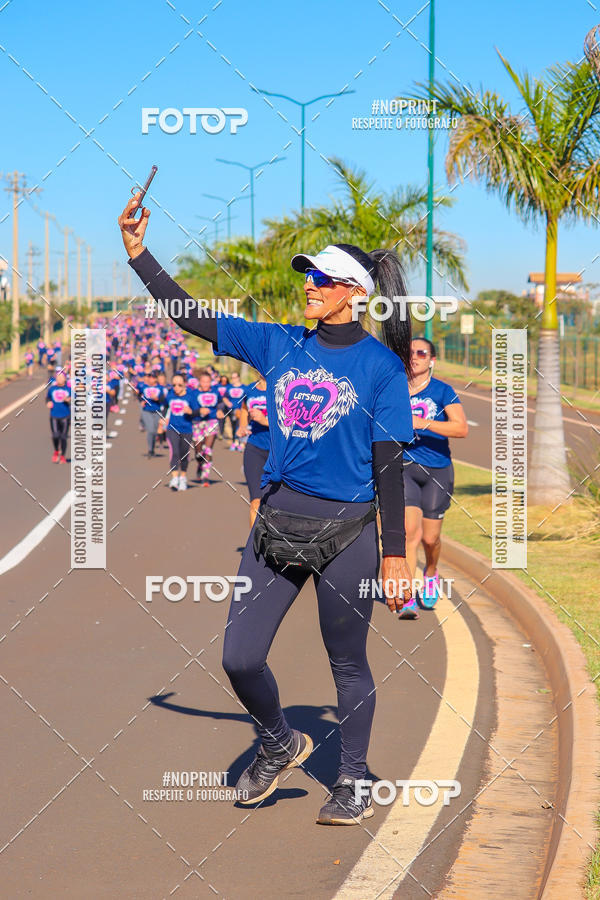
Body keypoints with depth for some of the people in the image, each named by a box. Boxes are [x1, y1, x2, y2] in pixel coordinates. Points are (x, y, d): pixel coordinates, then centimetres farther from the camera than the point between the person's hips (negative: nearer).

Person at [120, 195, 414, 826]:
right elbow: (192, 317, 9)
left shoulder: (381, 366, -4)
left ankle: (352, 782, 24)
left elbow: (388, 465, -6)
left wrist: (395, 556, -8)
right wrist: (139, 254, 1)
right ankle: (280, 745, 29)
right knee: (239, 659, 2)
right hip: (277, 524, 4)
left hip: (346, 532, -4)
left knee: (347, 663, 6)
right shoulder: (279, 346, 8)